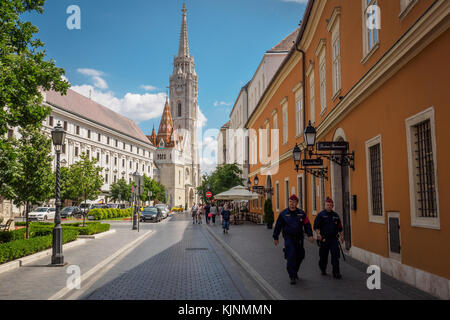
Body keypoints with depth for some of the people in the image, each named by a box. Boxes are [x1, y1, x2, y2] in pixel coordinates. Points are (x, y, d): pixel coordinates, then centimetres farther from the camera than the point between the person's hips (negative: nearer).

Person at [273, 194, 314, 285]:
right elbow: (278, 226, 4)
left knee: (300, 256, 10)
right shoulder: (283, 214, -1)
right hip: (288, 237, -3)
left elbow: (307, 224, 5)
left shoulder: (301, 213, 4)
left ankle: (295, 271, 35)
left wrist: (310, 235, -7)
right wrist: (275, 237, 6)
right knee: (291, 256, -14)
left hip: (299, 238, 3)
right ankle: (292, 276, -9)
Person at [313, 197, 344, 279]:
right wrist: (318, 234, -20)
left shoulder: (335, 215, 12)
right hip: (324, 239, -2)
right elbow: (316, 226, -7)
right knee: (323, 256, 8)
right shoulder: (321, 215, -1)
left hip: (334, 238, 3)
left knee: (335, 256, -5)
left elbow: (339, 227, 21)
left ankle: (336, 273, -1)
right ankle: (323, 270, 31)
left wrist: (341, 235, 17)